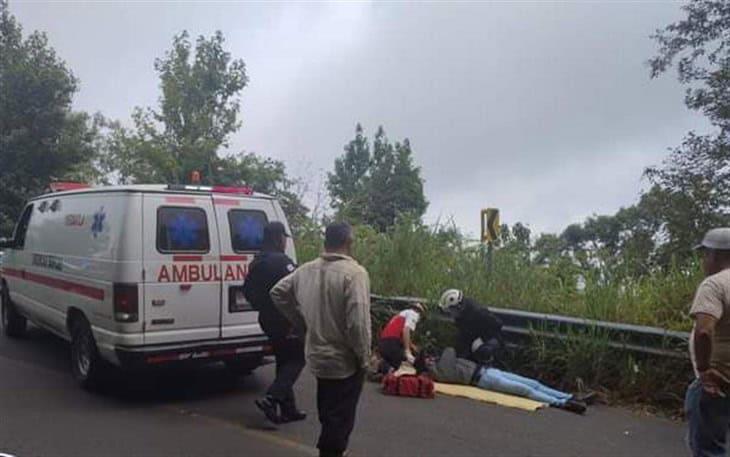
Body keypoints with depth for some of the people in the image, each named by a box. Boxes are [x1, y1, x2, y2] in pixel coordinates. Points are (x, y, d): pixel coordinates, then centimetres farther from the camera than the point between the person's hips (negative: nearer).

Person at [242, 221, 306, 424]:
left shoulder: (256, 263, 12)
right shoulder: (281, 261, -16)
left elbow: (248, 290, 18)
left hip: (268, 320, 9)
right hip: (287, 320, -9)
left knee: (284, 361, 16)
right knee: (297, 359, 1)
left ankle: (288, 409, 18)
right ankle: (271, 399, -13)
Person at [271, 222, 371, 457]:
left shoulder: (305, 270, 2)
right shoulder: (354, 272, -21)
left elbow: (277, 293, 13)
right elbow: (358, 322, -27)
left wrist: (301, 322, 17)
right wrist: (364, 357, -13)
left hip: (317, 357, 7)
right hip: (345, 361, -7)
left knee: (329, 416, 24)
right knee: (339, 420, 6)